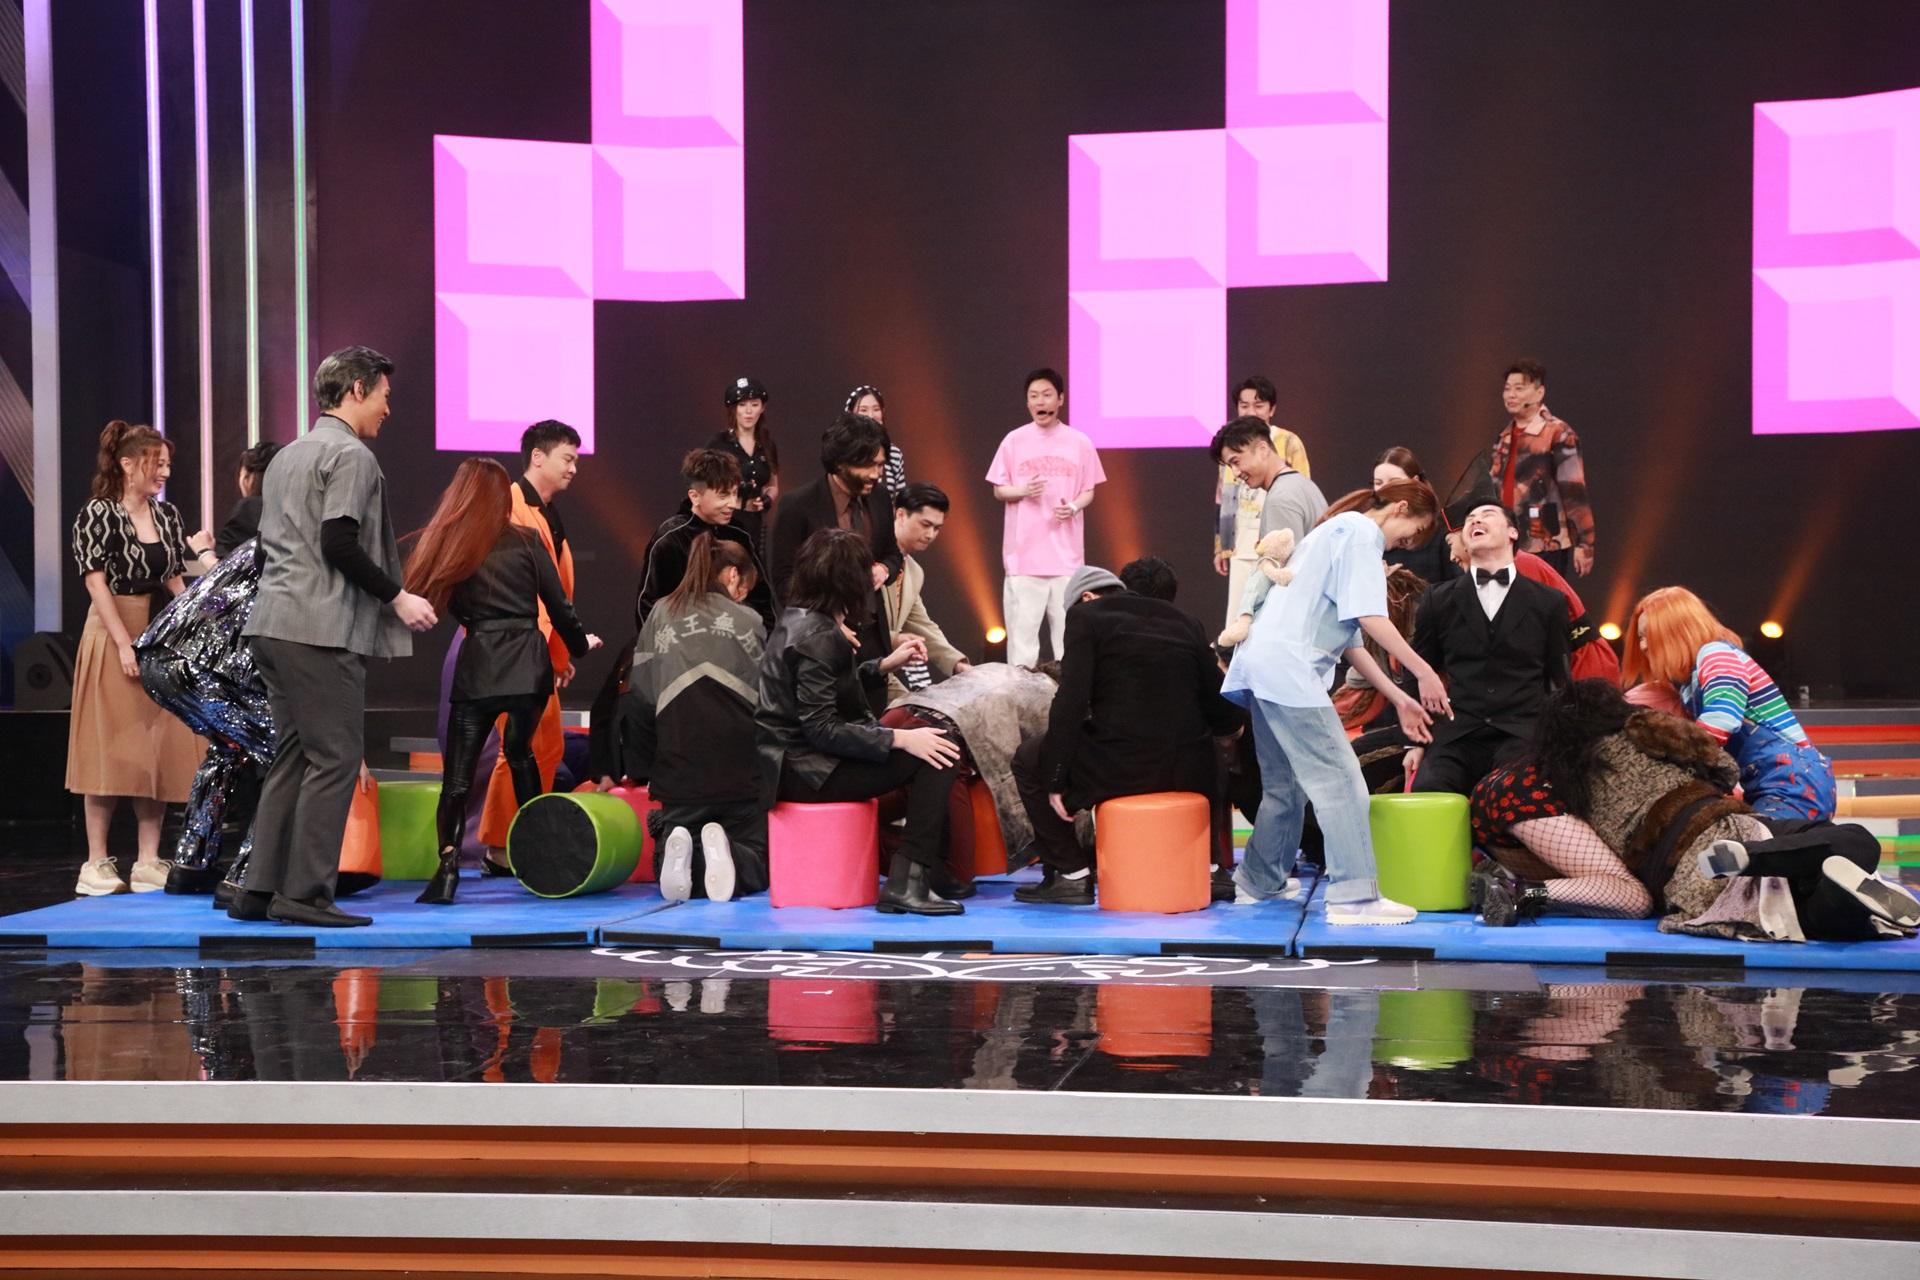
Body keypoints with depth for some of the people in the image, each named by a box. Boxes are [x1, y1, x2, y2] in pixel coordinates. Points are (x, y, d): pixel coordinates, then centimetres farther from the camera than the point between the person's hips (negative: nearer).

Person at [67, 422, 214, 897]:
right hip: (112, 637, -6)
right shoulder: (98, 514, -6)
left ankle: (148, 861, 8)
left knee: (160, 750, 3)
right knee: (111, 749, -3)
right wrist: (124, 644, -18)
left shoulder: (166, 515, 10)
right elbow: (97, 583, -12)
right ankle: (97, 862, 4)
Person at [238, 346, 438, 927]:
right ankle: (305, 893, -6)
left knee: (292, 756, 12)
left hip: (272, 626, 9)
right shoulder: (351, 455, -7)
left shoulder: (287, 456, 22)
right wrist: (397, 597, -9)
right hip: (323, 630, -9)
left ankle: (259, 890, 11)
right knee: (335, 758, -5)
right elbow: (340, 544, -18)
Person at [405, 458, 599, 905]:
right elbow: (558, 605, 8)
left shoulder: (447, 547, 9)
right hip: (528, 664, 1)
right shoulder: (526, 541, 5)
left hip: (476, 666, -1)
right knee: (520, 752, 23)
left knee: (458, 775, -1)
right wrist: (580, 645, 23)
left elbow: (450, 606, 7)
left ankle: (449, 866, -21)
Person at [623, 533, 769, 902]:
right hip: (743, 775, -1)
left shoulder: (660, 615, 9)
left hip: (679, 774, 1)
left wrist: (640, 770, 18)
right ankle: (721, 850, -22)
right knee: (755, 863, 13)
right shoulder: (749, 621, 5)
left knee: (670, 878, 16)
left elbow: (638, 701, 10)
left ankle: (676, 850, -20)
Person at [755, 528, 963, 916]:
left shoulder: (799, 619, 10)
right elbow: (820, 728, -23)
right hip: (806, 770, -11)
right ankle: (906, 883, -21)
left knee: (935, 751, 22)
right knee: (938, 758, -19)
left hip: (796, 760, 11)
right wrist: (900, 738, -23)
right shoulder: (817, 637, -18)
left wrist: (887, 664, 16)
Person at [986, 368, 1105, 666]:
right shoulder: (1014, 441, 2)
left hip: (1066, 552, 1)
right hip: (1024, 552, 0)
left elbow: (1088, 492, 9)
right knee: (1022, 627, -2)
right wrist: (1023, 491, -14)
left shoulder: (1079, 443, 3)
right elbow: (999, 490, 7)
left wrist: (1074, 507, -12)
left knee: (1068, 628, 0)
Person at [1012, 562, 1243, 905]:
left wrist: (1055, 781, -3)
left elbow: (1071, 702, -8)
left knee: (1028, 761, 20)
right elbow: (1225, 718, 12)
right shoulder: (1187, 623, 15)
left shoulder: (1085, 616, 2)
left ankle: (1072, 874, 11)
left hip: (1123, 766, -5)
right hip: (1188, 771, 5)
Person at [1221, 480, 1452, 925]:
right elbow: (1369, 618, -15)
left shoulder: (1341, 531, 27)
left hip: (1264, 663, 10)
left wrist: (1399, 698, 20)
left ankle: (1259, 881, 29)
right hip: (1288, 666, -10)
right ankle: (1355, 896, -13)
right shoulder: (1361, 532, -3)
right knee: (1340, 780, -11)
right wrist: (1423, 672, -10)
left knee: (1285, 785, 18)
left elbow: (1349, 639, 24)